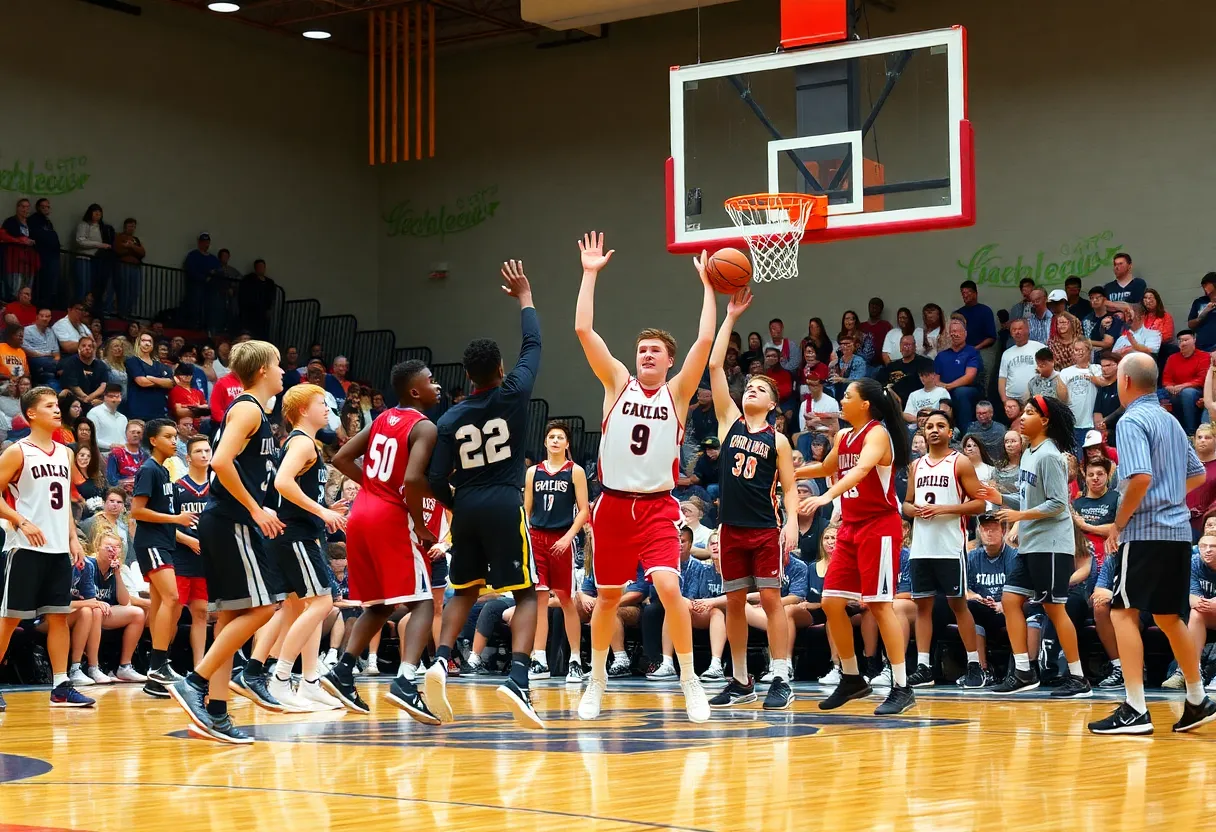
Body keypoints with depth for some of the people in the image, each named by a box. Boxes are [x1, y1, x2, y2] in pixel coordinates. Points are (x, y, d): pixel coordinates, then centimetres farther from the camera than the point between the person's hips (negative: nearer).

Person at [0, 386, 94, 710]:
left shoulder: (64, 453, 14)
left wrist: (73, 538, 12)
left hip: (58, 549, 7)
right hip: (27, 548, -6)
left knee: (59, 616, 6)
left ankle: (60, 687, 9)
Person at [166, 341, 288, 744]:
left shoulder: (248, 409, 19)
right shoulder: (249, 409, -9)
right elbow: (221, 462, -22)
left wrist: (258, 511, 19)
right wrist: (255, 510, -17)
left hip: (224, 523, 10)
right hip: (232, 523, -10)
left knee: (232, 616, 7)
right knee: (259, 608, -10)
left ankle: (214, 713, 6)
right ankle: (195, 684, -11)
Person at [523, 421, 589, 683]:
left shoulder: (575, 471, 2)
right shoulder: (533, 472, 11)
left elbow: (583, 511, -2)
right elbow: (526, 510, 13)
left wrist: (568, 537, -13)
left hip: (561, 540, -3)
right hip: (536, 537, 3)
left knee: (565, 598, 1)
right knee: (538, 597, -3)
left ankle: (575, 661, 7)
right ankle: (539, 662, -2)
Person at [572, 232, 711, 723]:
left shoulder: (677, 392, 3)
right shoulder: (618, 383, 5)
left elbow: (704, 341, -9)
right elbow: (583, 330, -4)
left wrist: (708, 286, -6)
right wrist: (590, 274, -4)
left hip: (658, 507, -2)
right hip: (613, 505, 2)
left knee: (667, 586, -20)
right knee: (608, 596, 11)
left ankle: (690, 681, -8)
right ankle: (597, 679, 30)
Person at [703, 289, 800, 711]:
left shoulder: (777, 440, 2)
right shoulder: (729, 420, 8)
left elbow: (789, 488, 1)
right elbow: (714, 366, 2)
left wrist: (792, 523, -15)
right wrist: (731, 316, 0)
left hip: (766, 529, -3)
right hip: (732, 528, 3)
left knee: (771, 599, -5)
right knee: (734, 603, 7)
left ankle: (782, 681, -4)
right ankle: (741, 681, 16)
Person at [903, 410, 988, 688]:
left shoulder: (960, 463, -2)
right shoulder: (916, 465, 14)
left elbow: (979, 503, -6)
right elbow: (907, 503, 21)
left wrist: (944, 509, -16)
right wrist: (913, 510, -4)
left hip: (950, 547, -5)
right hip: (921, 547, 5)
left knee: (958, 603, -1)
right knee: (922, 604, 4)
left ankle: (975, 666, 5)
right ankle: (923, 667, 6)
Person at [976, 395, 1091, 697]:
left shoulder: (1049, 455, -14)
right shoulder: (1029, 453, 14)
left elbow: (1057, 503, -18)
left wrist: (1020, 515, -19)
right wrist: (1001, 498, 7)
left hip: (1051, 545, -9)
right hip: (1030, 545, 10)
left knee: (1054, 608, -5)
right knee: (1010, 600, 5)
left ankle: (1078, 678, 2)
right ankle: (1023, 672, 9)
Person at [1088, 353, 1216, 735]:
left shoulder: (1132, 420, -11)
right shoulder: (1170, 420, 16)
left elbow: (1140, 477, -23)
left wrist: (1118, 522, -13)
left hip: (1145, 532, -9)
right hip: (1178, 531, 9)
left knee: (1123, 613, -7)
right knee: (1168, 617, 17)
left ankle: (1136, 711, -12)